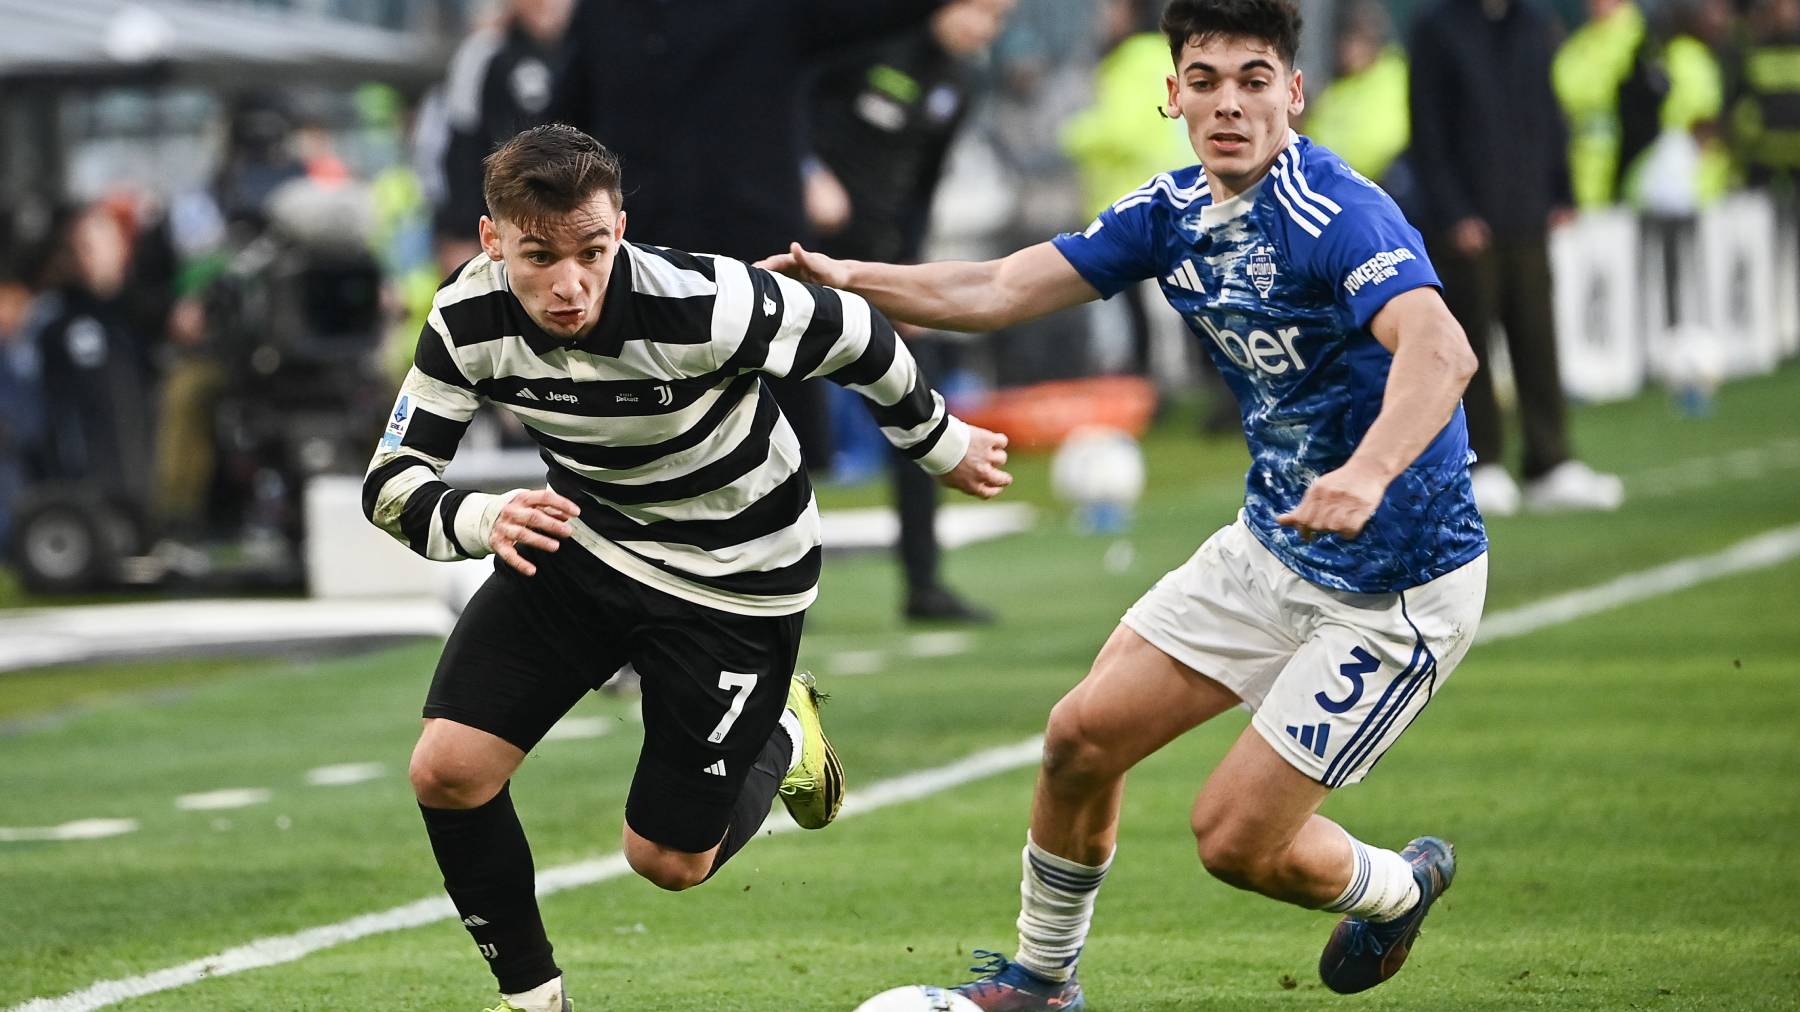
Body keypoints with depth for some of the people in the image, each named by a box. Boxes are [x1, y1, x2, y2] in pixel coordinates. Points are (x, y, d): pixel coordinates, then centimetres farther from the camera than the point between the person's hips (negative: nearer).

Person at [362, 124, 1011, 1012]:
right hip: (580, 537, 4)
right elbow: (391, 481, -15)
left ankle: (782, 738, 36)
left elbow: (853, 334, -16)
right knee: (447, 770, -13)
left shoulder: (699, 307, -34)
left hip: (735, 578, -4)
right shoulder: (467, 321, -21)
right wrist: (479, 519, -39)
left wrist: (940, 444, 2)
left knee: (669, 861, 3)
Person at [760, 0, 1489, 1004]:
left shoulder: (1338, 216, -27)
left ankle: (1398, 886, 27)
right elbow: (1000, 290, 3)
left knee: (1235, 836, -5)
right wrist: (849, 279, -11)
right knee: (1084, 739, 5)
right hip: (1271, 546, 8)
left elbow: (1441, 351, -44)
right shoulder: (1175, 209, -1)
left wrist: (1366, 476, -61)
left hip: (1396, 591, -8)